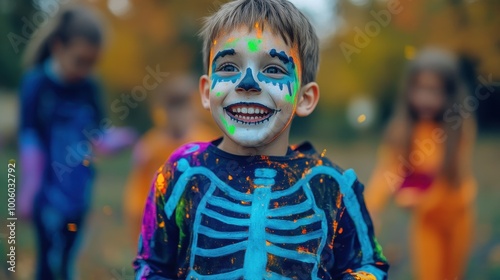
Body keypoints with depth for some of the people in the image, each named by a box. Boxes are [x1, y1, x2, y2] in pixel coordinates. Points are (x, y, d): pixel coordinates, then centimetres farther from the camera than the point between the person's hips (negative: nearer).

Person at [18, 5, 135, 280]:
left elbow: (98, 134, 9)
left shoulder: (88, 88, 3)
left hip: (78, 190, 5)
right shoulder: (36, 84, -11)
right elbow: (30, 141, -12)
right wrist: (29, 192, -14)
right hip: (49, 192, -5)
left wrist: (118, 139, -13)